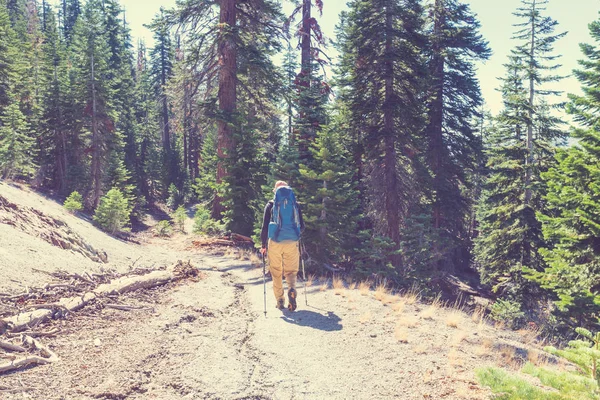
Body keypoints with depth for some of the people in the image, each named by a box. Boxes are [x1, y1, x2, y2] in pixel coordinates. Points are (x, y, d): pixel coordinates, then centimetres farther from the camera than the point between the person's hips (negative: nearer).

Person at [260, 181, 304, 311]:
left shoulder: (271, 205, 1)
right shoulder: (294, 204, 5)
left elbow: (265, 226, -2)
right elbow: (302, 226, 8)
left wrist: (263, 245, 5)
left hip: (275, 242, -1)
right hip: (292, 242, 1)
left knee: (276, 273, 11)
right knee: (291, 271, 9)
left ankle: (280, 301, 10)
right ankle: (292, 289, -19)